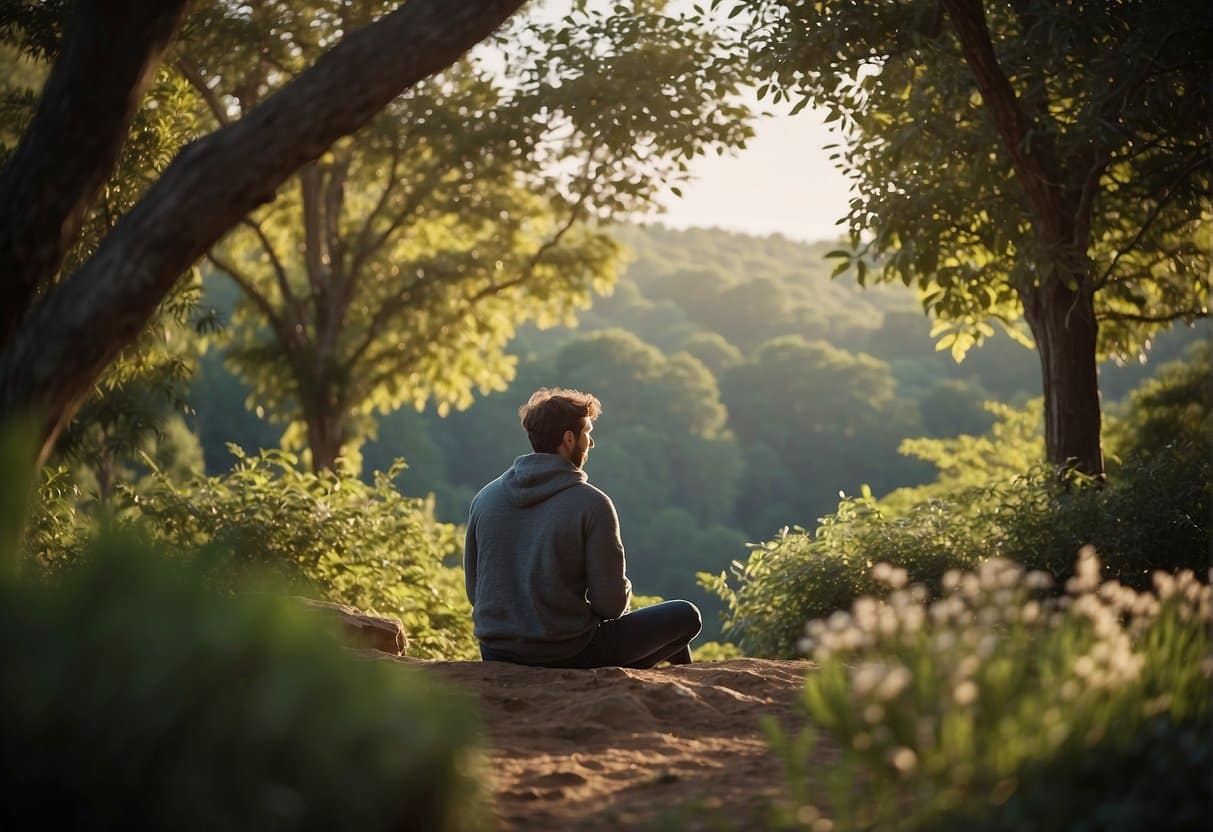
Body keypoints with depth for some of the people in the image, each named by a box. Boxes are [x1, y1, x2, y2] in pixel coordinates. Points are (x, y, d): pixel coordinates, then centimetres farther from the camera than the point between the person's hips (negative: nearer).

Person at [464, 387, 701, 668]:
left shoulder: (485, 497, 1)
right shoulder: (592, 504, -14)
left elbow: (475, 592, 9)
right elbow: (612, 603, -12)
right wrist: (624, 593, 11)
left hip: (497, 655, 6)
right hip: (568, 654, -6)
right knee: (685, 616, 13)